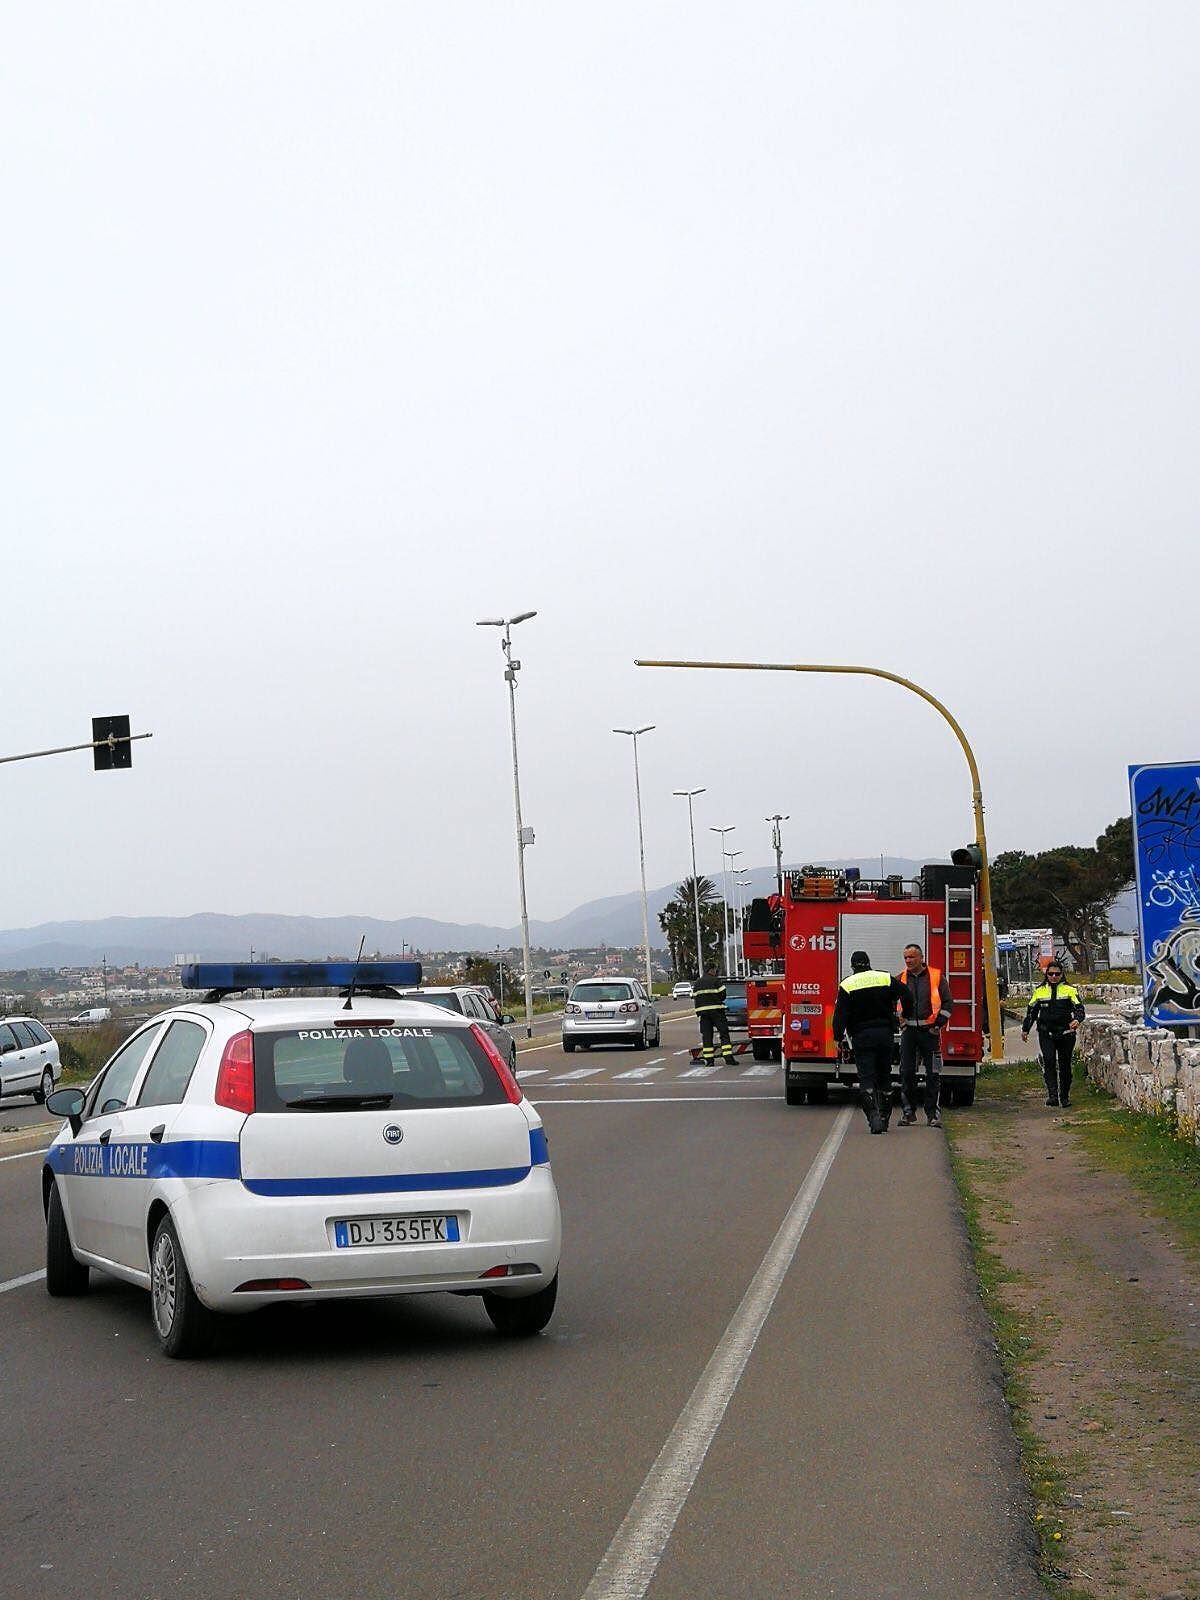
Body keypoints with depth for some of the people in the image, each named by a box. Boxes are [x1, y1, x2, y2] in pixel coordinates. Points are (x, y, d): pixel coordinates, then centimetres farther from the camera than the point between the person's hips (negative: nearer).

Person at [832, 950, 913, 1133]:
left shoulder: (847, 986, -1)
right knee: (884, 1076, 14)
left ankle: (873, 1114, -24)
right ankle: (885, 1117, 18)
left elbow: (840, 1015, -6)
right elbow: (907, 995, -5)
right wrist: (906, 1016, 8)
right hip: (884, 1033, 3)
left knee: (866, 1077, -4)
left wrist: (838, 1038, -3)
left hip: (861, 1036, -3)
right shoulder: (886, 979, 5)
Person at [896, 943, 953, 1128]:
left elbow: (947, 1003, 2)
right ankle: (908, 1111, 10)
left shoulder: (936, 977, 2)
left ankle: (933, 1113, 4)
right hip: (908, 1031, 2)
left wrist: (939, 1024, -6)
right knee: (907, 1073, 2)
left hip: (929, 1031, -2)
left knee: (933, 1074, -1)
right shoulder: (900, 979, 8)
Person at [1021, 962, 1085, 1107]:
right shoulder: (1040, 990, 10)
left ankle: (1065, 1097, 17)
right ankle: (1052, 1095, -21)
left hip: (1065, 1033, -1)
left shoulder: (1070, 989, 3)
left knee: (1065, 1065, 6)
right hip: (1046, 1034, 1)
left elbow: (1079, 1008, -6)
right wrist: (1025, 1029, 18)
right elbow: (1031, 1011, 18)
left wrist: (1077, 1020, -26)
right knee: (1049, 1061, -16)